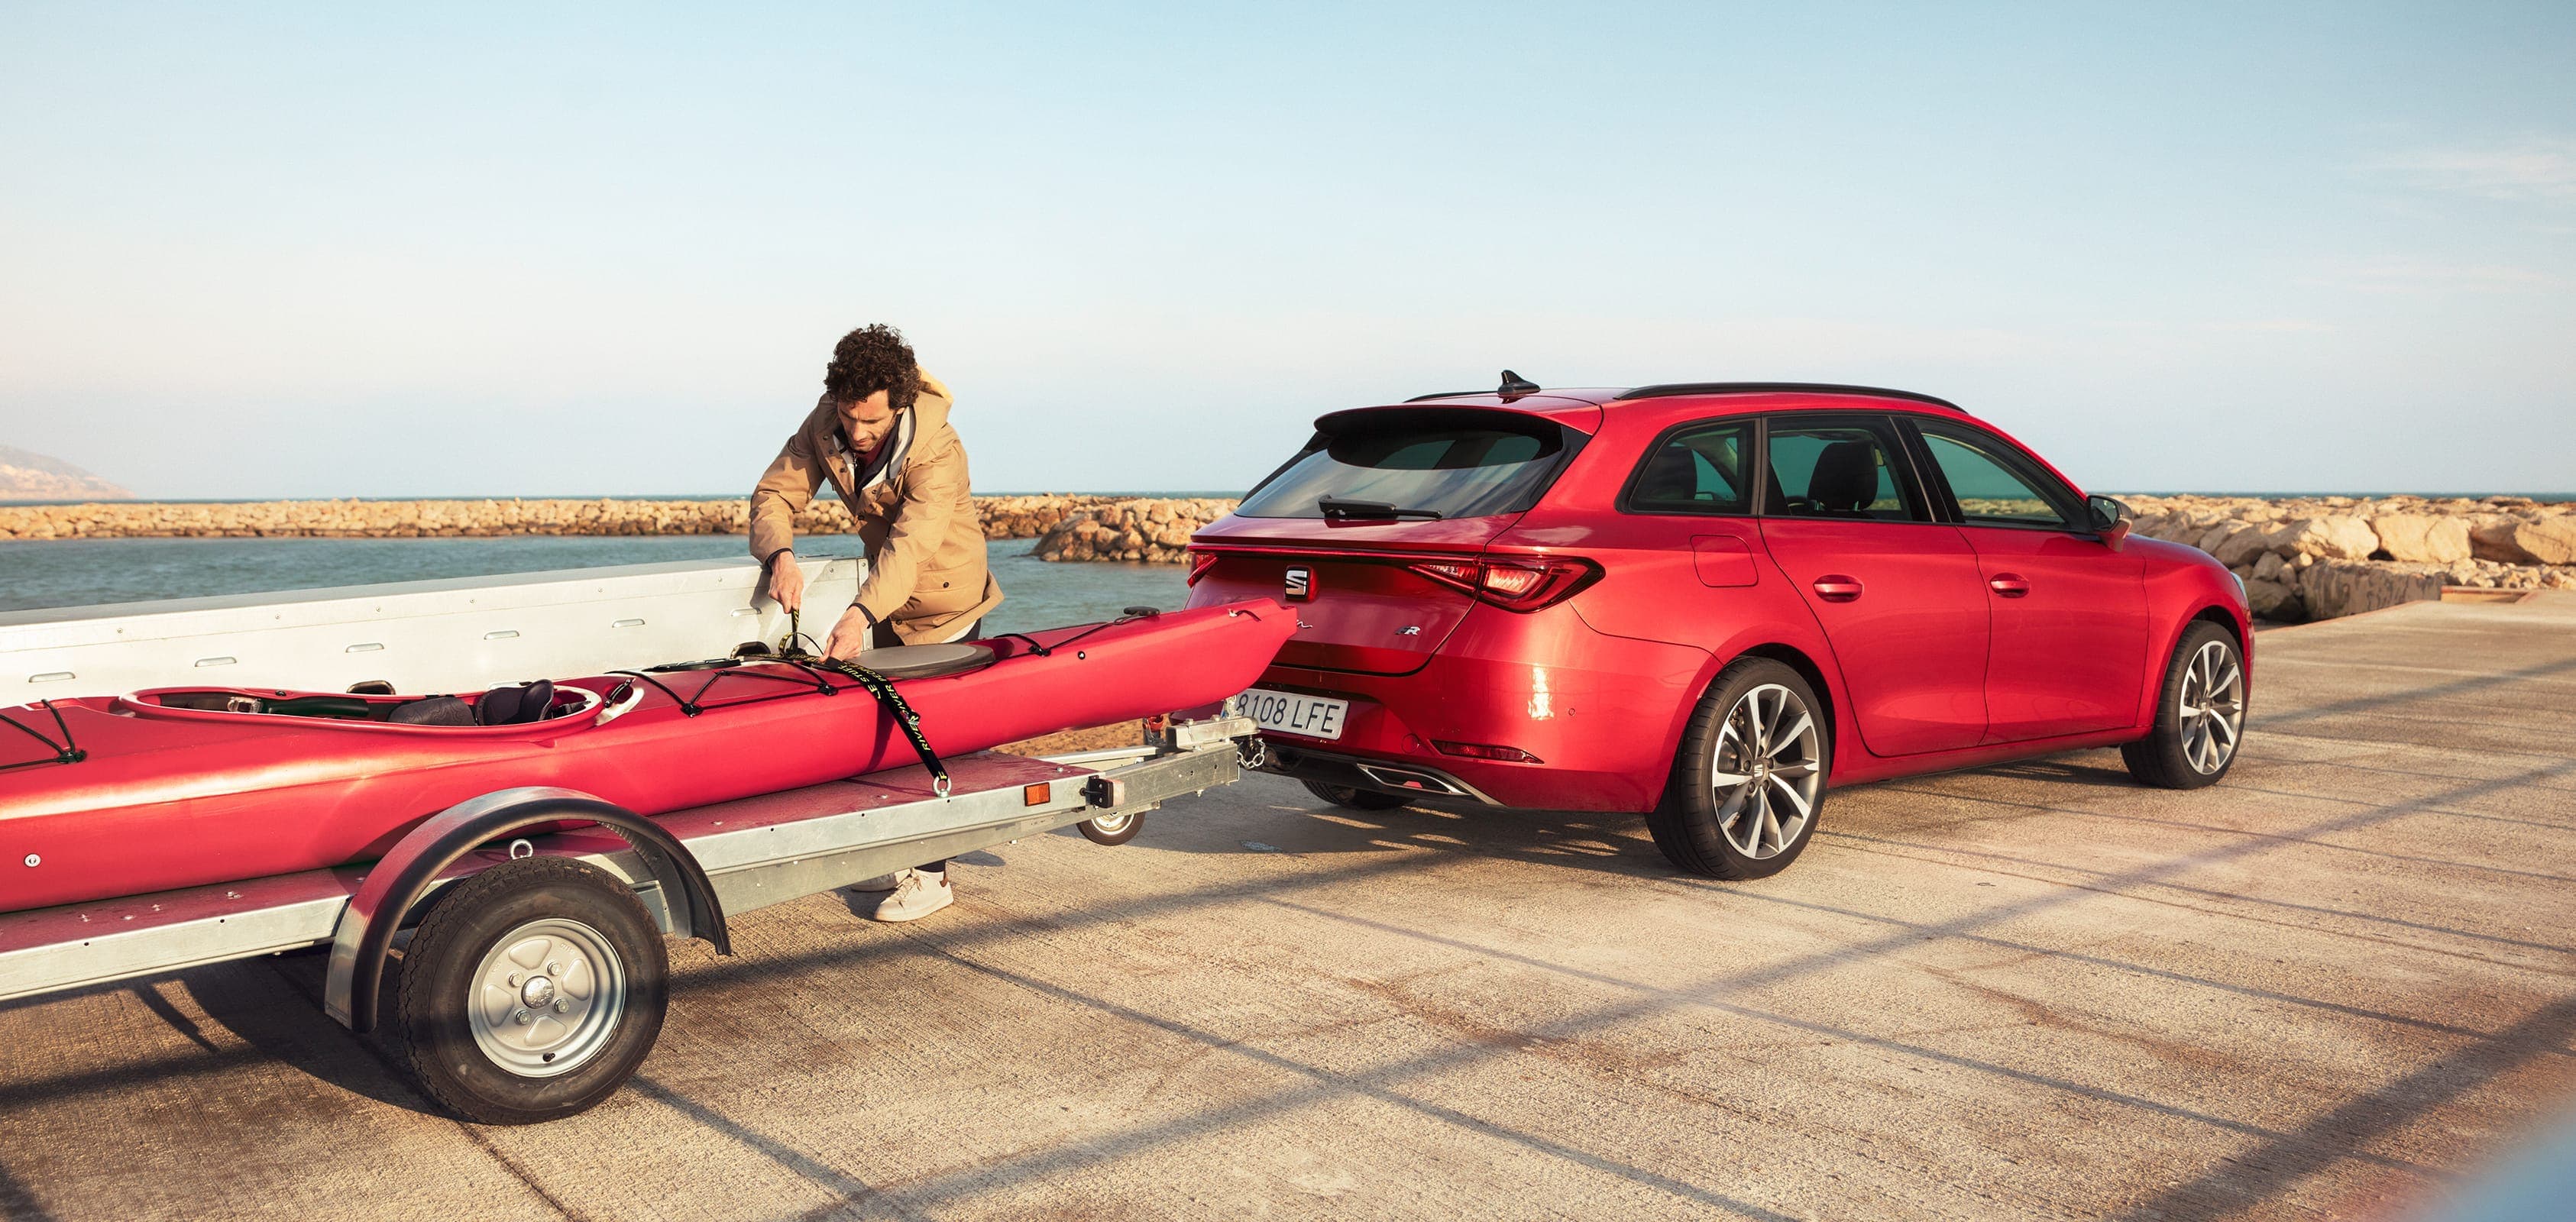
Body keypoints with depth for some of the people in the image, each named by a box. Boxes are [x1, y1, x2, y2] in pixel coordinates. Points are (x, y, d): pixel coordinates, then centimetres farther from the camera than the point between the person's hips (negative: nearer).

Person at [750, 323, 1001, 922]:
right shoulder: (825, 425, -15)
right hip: (885, 599, 7)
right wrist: (780, 556, -37)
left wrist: (861, 613, -60)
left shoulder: (937, 451, -33)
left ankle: (931, 876, 4)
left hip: (945, 603, -7)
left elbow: (911, 544, -45)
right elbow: (773, 493, -15)